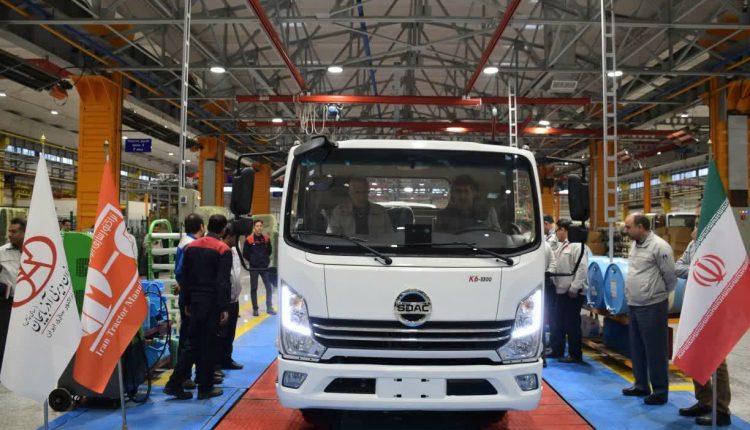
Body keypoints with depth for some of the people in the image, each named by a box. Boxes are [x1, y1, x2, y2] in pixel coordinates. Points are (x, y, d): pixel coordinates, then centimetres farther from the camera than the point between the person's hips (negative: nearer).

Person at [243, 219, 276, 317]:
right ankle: (255, 309, 15)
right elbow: (245, 254, -3)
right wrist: (252, 260, -1)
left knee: (269, 287, 0)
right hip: (254, 268, -2)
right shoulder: (249, 240, -10)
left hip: (265, 267, 3)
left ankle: (269, 308, 8)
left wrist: (266, 259, 6)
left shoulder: (266, 238, 1)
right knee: (254, 288, 7)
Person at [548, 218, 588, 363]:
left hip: (573, 293, -9)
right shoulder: (561, 246, 15)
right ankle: (557, 350, 27)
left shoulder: (577, 246, -13)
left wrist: (574, 288, -21)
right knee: (558, 323, 15)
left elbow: (582, 269, -20)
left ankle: (575, 355, 11)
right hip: (561, 291, 9)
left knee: (572, 324, 0)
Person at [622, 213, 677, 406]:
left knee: (655, 350, 0)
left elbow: (670, 276, -11)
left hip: (652, 307, -9)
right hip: (634, 305, 9)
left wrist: (659, 294, 3)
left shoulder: (659, 246, -15)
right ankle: (641, 385, 30)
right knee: (636, 349, 17)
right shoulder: (634, 245, 11)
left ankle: (660, 391, 11)